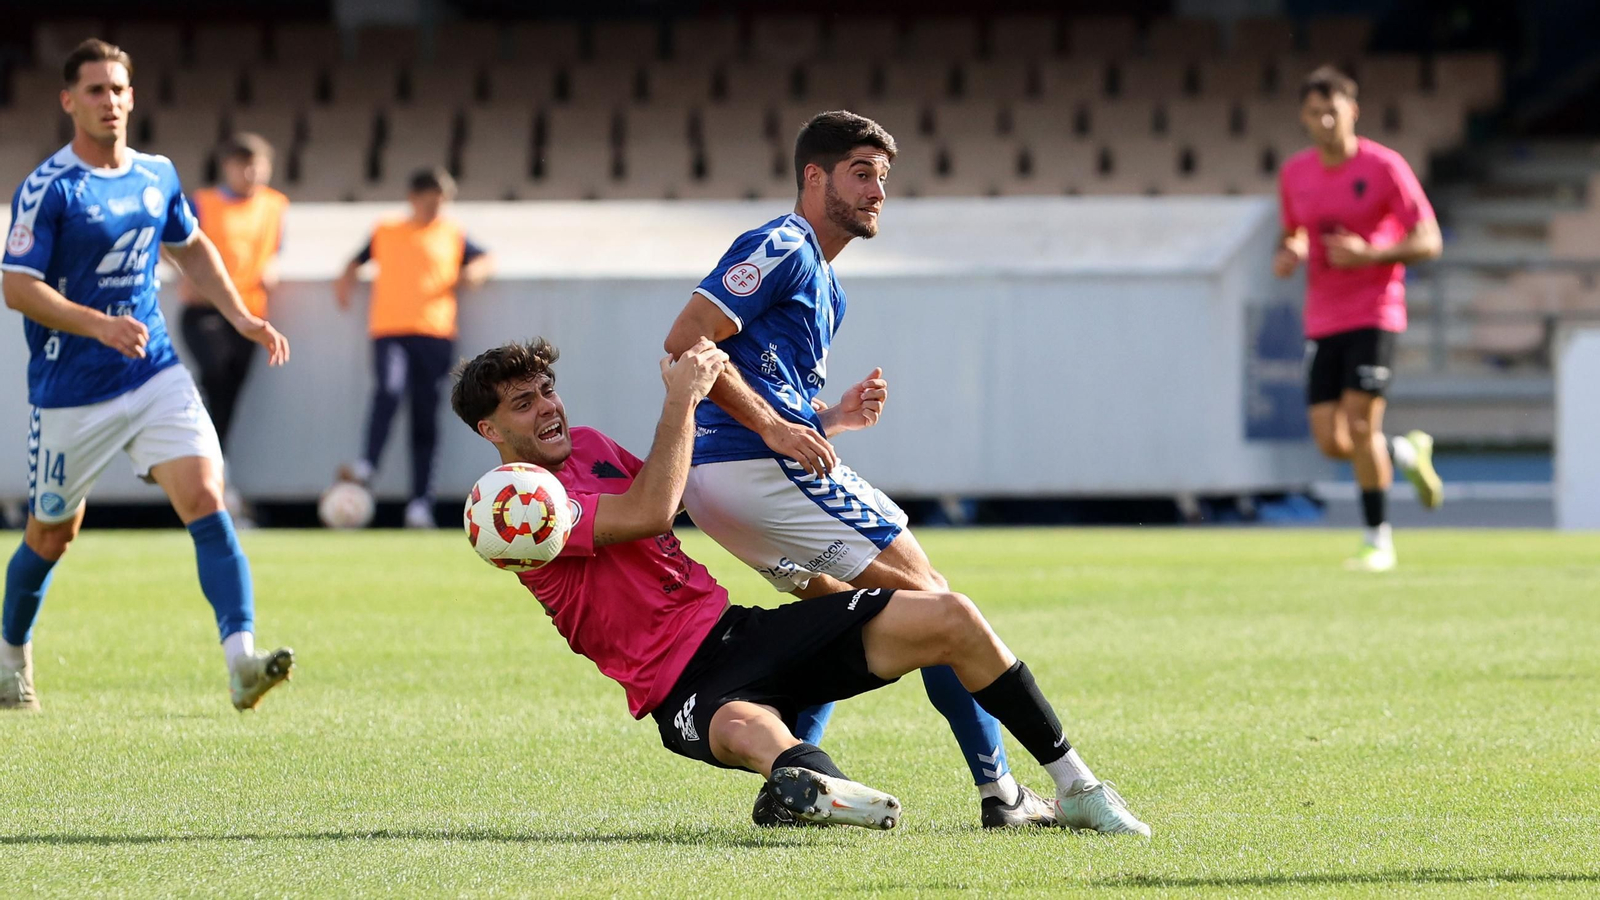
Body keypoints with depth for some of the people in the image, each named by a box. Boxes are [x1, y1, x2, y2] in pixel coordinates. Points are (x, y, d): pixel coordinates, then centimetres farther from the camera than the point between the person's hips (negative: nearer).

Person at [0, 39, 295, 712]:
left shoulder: (157, 175, 6)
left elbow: (191, 248, 23)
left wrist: (241, 317, 12)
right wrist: (100, 325, -28)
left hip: (155, 376, 4)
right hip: (70, 391, -4)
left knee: (206, 498, -16)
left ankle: (241, 659, -25)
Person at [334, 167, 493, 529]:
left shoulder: (452, 236, 16)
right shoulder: (385, 233, 16)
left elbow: (486, 259, 22)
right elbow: (358, 261, 28)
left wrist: (476, 270, 0)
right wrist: (346, 278, 7)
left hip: (436, 334, 1)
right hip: (390, 331, -1)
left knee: (425, 418, -2)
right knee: (389, 390, -29)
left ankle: (421, 502, -1)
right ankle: (367, 465, -31)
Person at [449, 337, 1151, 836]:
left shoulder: (588, 446, 16)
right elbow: (649, 513, -23)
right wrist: (682, 401, -13)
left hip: (736, 627, 7)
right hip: (683, 687, -7)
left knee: (949, 618, -5)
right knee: (750, 732, -44)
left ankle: (1075, 788, 2)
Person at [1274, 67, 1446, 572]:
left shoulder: (1384, 167, -8)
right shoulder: (1294, 174, 7)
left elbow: (1428, 242, -8)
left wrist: (1369, 254, -22)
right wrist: (1288, 255, 0)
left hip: (1375, 313, -5)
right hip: (1323, 318, 5)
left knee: (1360, 425, -14)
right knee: (1331, 443, -3)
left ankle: (1378, 540, -1)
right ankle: (1406, 454, 27)